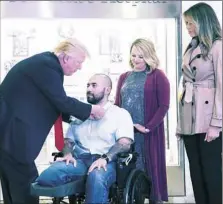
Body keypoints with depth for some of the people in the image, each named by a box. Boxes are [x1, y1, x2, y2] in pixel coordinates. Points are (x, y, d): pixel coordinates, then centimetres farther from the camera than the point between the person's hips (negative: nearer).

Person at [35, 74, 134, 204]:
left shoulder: (120, 113, 10)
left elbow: (125, 143, -4)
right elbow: (69, 140, 21)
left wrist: (105, 158, -22)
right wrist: (68, 154, -4)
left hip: (106, 162, -3)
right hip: (79, 160, 3)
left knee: (97, 178, -40)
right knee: (45, 178, -27)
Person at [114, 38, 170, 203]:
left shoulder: (157, 76, 0)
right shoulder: (124, 77, 15)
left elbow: (164, 106, -7)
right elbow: (117, 105, 15)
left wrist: (148, 127, -15)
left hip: (148, 133, -4)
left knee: (150, 168, 2)